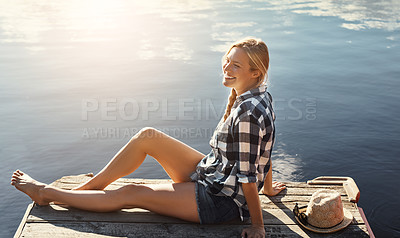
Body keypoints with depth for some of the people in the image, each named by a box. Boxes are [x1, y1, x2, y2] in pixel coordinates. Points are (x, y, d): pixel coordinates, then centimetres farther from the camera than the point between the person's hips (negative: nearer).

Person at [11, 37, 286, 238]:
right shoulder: (260, 95, 1)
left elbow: (247, 175, -25)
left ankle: (47, 193, 12)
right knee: (148, 136, -1)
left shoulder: (248, 113, -30)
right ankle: (88, 187, 12)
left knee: (129, 194, -5)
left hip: (221, 200, -9)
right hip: (209, 172, 9)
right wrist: (267, 187, 23)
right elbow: (263, 150, 12)